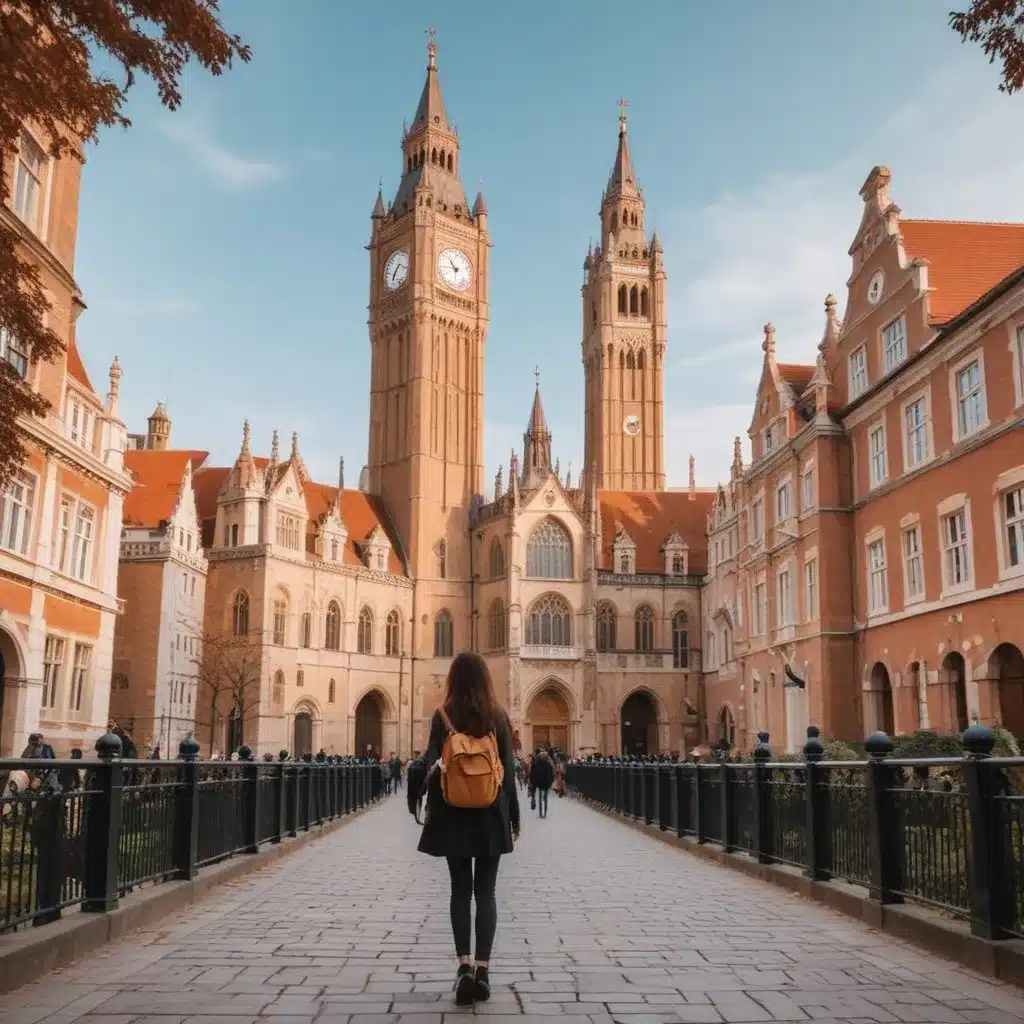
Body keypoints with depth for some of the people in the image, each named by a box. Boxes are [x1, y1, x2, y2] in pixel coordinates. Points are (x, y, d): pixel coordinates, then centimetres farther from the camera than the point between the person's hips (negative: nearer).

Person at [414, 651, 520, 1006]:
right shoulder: (498, 716, -1)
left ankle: (464, 966, -4)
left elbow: (431, 766, -4)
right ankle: (482, 969, 3)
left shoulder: (442, 716, -3)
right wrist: (514, 817, 7)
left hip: (453, 814, 0)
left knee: (460, 890, 8)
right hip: (491, 814, 0)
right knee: (485, 891, 6)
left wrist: (432, 812, 4)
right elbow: (509, 771, 1)